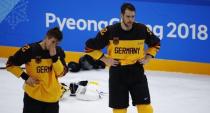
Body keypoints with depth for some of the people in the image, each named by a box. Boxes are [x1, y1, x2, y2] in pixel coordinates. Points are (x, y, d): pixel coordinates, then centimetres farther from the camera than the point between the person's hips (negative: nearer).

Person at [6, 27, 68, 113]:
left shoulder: (58, 51, -1)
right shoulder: (29, 50, -13)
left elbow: (61, 73, -8)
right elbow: (10, 65, -6)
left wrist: (54, 57, -19)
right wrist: (25, 77, -13)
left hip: (52, 96, 3)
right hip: (33, 95, -3)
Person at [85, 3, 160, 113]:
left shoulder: (142, 29, -7)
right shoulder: (110, 31, -13)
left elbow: (155, 43, 14)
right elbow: (90, 46, -3)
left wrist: (147, 58, 4)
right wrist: (105, 59, -6)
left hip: (136, 71, 1)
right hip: (117, 73, -1)